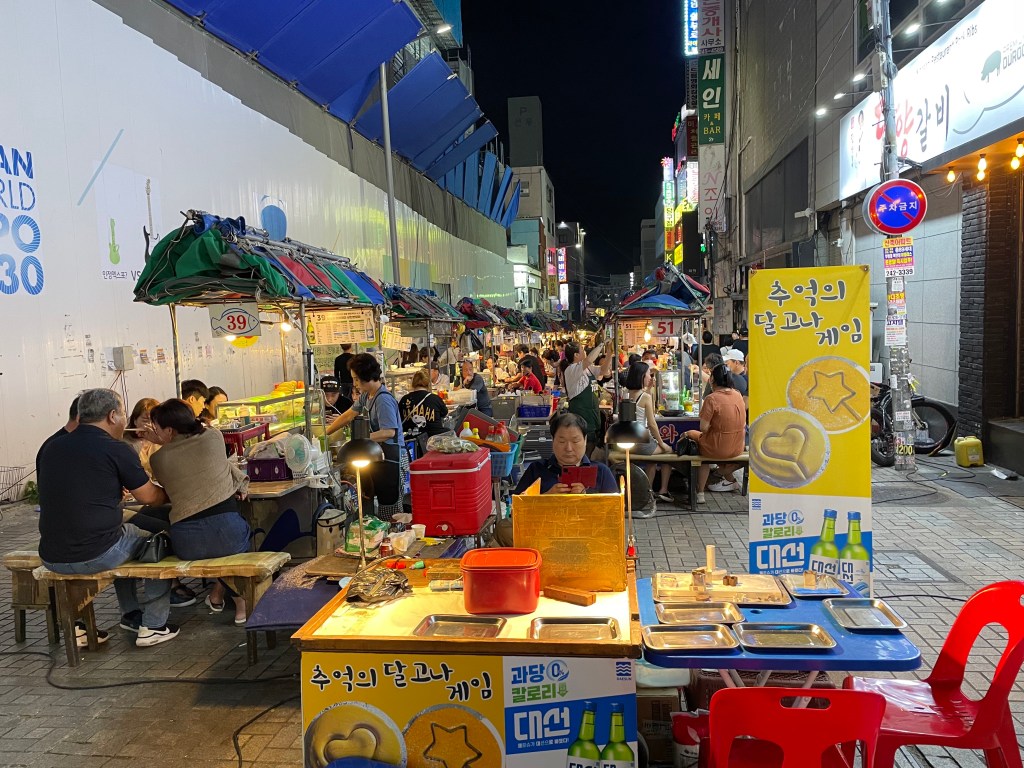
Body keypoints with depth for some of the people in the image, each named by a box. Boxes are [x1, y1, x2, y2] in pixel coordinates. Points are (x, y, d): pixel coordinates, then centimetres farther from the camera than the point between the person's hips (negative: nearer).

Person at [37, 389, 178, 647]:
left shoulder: (51, 449, 7)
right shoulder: (116, 450, -11)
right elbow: (150, 497, 0)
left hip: (51, 557, 7)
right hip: (96, 555, -7)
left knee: (127, 531, 32)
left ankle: (131, 614, 37)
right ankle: (153, 625, 20)